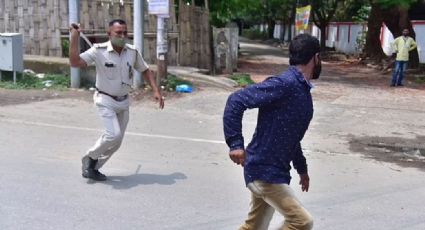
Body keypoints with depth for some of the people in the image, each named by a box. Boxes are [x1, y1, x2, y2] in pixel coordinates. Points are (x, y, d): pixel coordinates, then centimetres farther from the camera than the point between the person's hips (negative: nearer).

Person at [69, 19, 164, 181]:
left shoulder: (132, 52, -4)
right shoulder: (99, 51, -16)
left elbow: (145, 70, 10)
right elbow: (75, 62, -27)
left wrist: (156, 91, 0)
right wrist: (74, 37, -31)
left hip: (124, 102, 5)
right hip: (106, 101, -5)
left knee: (116, 142, 10)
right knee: (113, 135, -22)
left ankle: (93, 167, 28)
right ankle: (90, 158, 5)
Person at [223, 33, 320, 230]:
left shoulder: (303, 91, 12)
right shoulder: (284, 84, -18)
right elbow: (236, 100, -23)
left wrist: (302, 168, 30)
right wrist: (236, 144, -28)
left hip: (274, 171, 9)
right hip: (264, 171, -9)